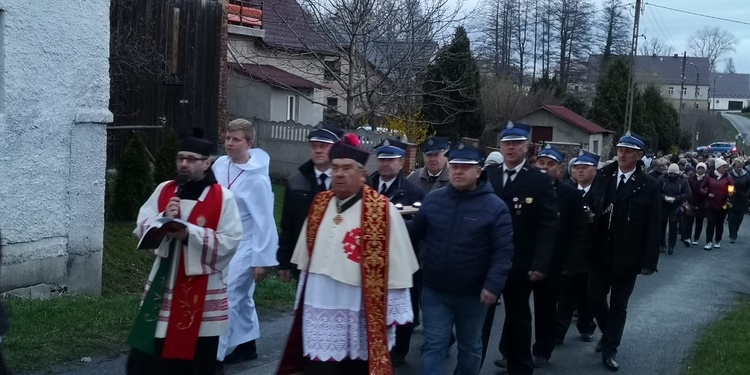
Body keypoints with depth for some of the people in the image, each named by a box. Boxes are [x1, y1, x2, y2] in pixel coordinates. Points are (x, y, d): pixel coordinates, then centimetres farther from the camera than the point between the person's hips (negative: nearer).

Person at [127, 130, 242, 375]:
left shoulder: (223, 198, -6)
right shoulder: (163, 190, 7)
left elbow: (230, 241, -13)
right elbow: (141, 228, 4)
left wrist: (190, 233, -23)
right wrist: (164, 219, -16)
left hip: (202, 287, -4)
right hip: (163, 282, 4)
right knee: (147, 353, 6)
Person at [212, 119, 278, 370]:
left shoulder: (257, 178, -18)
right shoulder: (220, 164, -2)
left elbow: (264, 222, -15)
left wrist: (262, 260, -14)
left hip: (243, 248, -6)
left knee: (226, 300, -10)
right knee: (241, 298, 19)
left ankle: (216, 356, -4)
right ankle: (246, 346, 33)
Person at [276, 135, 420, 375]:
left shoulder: (382, 211, -10)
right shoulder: (320, 204, 7)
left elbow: (395, 265, -8)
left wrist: (393, 312, -7)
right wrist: (302, 300, 16)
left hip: (360, 314, -4)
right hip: (319, 309, 4)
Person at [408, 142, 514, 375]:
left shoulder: (495, 206, -10)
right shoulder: (433, 199, 0)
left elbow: (504, 250, -13)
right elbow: (414, 233, 9)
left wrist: (493, 285, -23)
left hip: (473, 294, -2)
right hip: (434, 291, 2)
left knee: (470, 348, 18)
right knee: (434, 346, 2)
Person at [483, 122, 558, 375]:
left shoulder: (540, 181, -4)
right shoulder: (487, 176, 4)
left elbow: (547, 226, -9)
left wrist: (540, 264, -18)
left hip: (520, 264, -2)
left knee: (518, 317, 15)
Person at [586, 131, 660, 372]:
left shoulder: (648, 186, -7)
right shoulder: (602, 176, 1)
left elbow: (653, 227, -7)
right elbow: (588, 203, 11)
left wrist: (649, 261, -10)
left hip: (627, 257, -2)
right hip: (600, 253, 3)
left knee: (618, 305, 8)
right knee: (595, 299, 6)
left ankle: (610, 350, 20)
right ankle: (608, 333, 34)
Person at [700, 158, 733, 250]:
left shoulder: (728, 177, 0)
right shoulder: (709, 176, -2)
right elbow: (701, 188, 2)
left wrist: (731, 192, -26)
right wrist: (707, 194, -14)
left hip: (722, 205, 1)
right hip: (710, 204, -1)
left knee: (720, 224, 9)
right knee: (710, 223, -7)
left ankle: (718, 241, 22)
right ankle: (709, 242, -5)